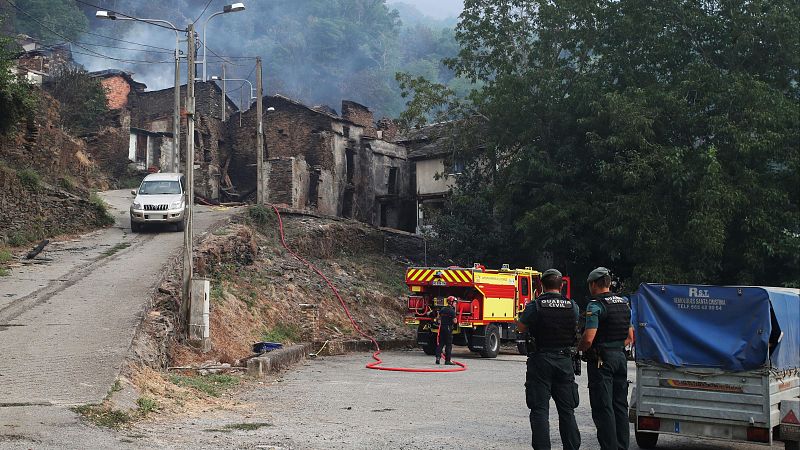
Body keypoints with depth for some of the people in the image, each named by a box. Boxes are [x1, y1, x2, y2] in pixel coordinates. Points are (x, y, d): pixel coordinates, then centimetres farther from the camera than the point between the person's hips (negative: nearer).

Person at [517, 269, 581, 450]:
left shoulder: (535, 305, -10)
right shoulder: (572, 306, -1)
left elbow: (521, 328, 1)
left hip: (540, 361, -3)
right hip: (564, 360, 3)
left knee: (540, 409, 1)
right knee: (567, 410, 12)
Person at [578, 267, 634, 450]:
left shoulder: (595, 305, -14)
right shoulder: (624, 303, 12)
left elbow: (588, 339, -21)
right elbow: (630, 337, 16)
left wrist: (579, 348, -3)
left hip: (601, 359, -8)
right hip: (621, 357, 8)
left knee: (603, 407, -4)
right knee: (620, 405, 13)